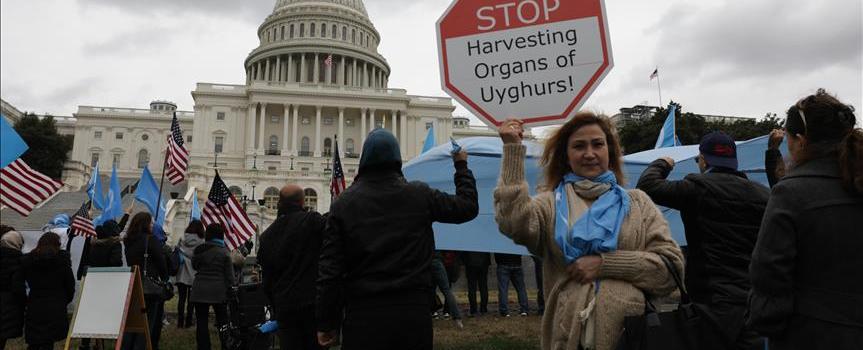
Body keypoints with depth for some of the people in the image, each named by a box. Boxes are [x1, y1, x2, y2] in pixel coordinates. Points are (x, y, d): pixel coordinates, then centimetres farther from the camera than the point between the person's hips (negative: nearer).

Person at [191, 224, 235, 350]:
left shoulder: (199, 250, 0)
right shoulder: (224, 252, -7)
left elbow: (194, 266, 16)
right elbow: (229, 274, -6)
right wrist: (230, 290, -1)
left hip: (200, 291, 1)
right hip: (218, 292, -1)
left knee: (202, 323, 7)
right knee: (222, 321, 10)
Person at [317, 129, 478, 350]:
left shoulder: (344, 203, -3)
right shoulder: (420, 195, -1)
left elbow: (330, 269, -5)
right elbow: (469, 207, 12)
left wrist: (327, 323, 3)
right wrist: (461, 166, 27)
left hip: (363, 315, 0)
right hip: (414, 313, 1)